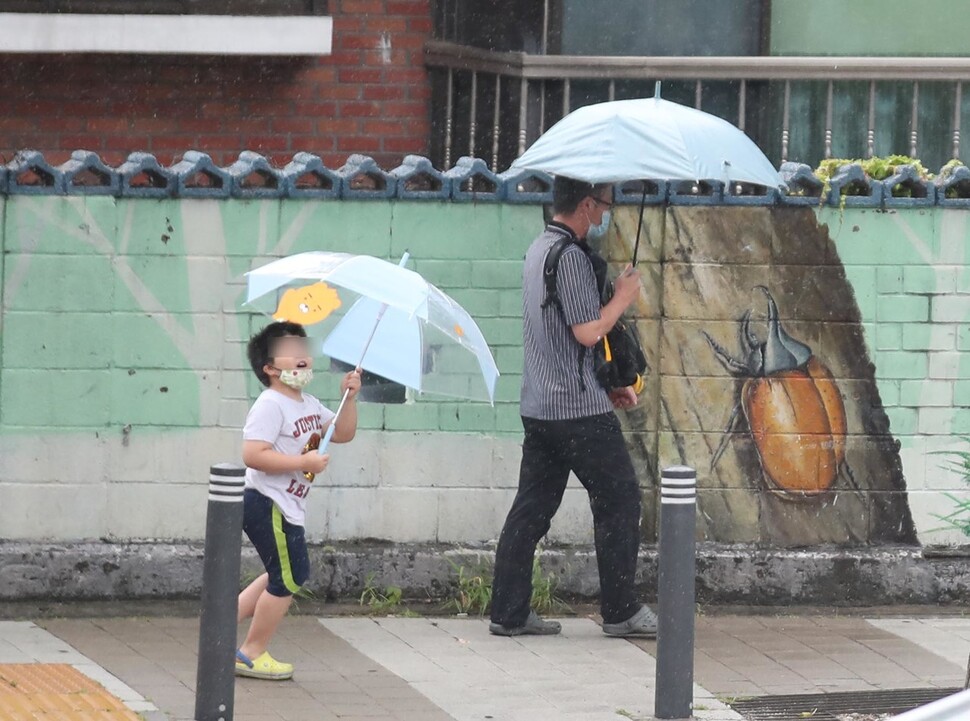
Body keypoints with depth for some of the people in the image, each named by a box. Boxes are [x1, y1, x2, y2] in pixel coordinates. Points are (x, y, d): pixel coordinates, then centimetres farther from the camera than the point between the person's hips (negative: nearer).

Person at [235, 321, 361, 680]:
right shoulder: (270, 406, -18)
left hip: (286, 507, 10)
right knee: (287, 580, -3)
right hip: (268, 505, -10)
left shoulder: (309, 405, 13)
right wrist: (304, 462, -25)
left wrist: (349, 397, 0)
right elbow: (253, 455, -27)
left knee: (290, 574, 20)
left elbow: (343, 433, 15)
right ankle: (252, 654, 9)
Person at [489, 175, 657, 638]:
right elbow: (588, 332, -20)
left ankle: (509, 613, 8)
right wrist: (623, 297, -4)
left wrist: (607, 386, 22)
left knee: (532, 508, 9)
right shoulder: (570, 256, -16)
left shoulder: (539, 249, 16)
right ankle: (621, 612, 6)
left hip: (539, 405, 9)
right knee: (619, 499, 1)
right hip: (579, 408, -9)